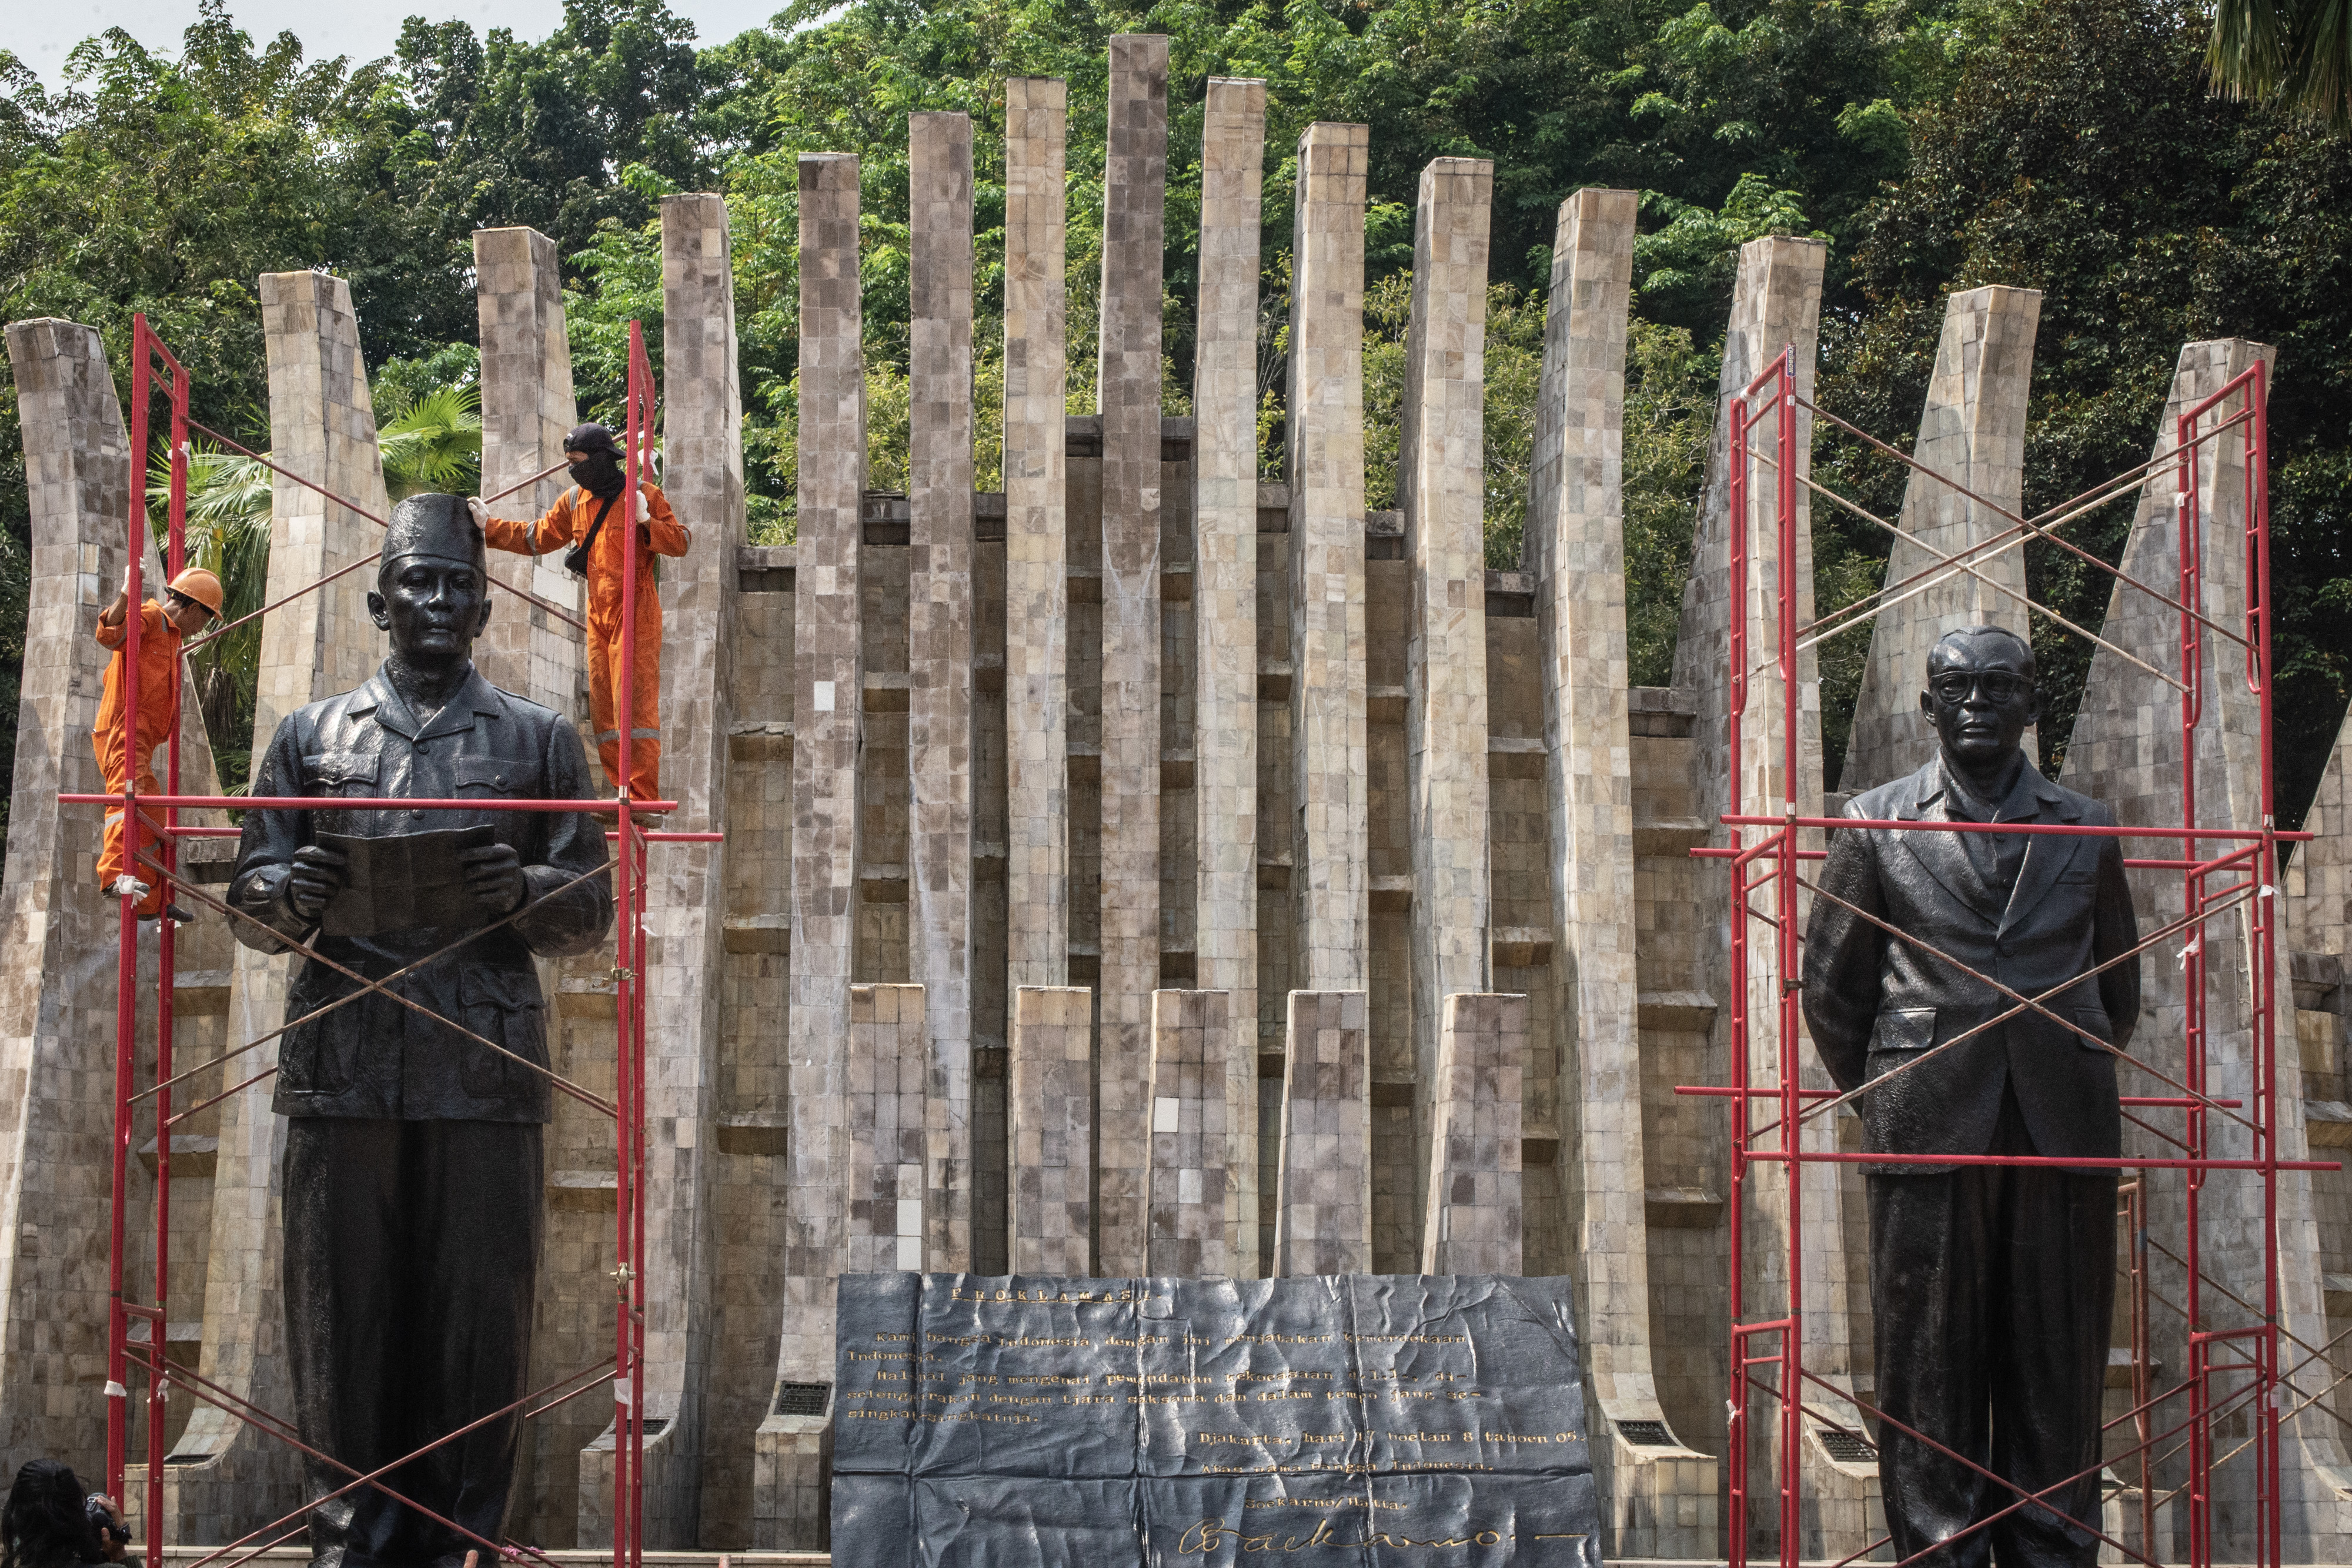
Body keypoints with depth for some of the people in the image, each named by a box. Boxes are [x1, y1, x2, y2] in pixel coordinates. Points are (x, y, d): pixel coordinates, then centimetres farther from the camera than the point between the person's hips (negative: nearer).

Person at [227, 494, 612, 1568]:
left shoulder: (541, 740, 12)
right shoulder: (312, 736, 14)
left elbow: (592, 908, 9)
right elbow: (250, 906, 13)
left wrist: (522, 894, -12)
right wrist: (294, 893, -10)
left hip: (487, 1074, -1)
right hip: (343, 1066, 1)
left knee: (481, 1309, 0)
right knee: (342, 1304, 2)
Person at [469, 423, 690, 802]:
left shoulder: (645, 495, -6)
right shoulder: (574, 501, 13)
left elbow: (680, 542, -10)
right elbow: (536, 537, 20)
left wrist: (646, 521, -25)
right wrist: (489, 525, 15)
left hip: (636, 614, -7)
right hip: (598, 616, 8)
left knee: (635, 704, -14)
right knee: (603, 710, 8)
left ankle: (644, 799, -16)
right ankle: (622, 792, 13)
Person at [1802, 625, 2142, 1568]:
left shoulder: (2086, 831, 12)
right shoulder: (1876, 825, 7)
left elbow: (2119, 988, 19)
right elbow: (1830, 984, 10)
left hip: (2063, 1137, 2)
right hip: (1929, 1135, -1)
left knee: (2059, 1370, 3)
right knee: (1932, 1367, 0)